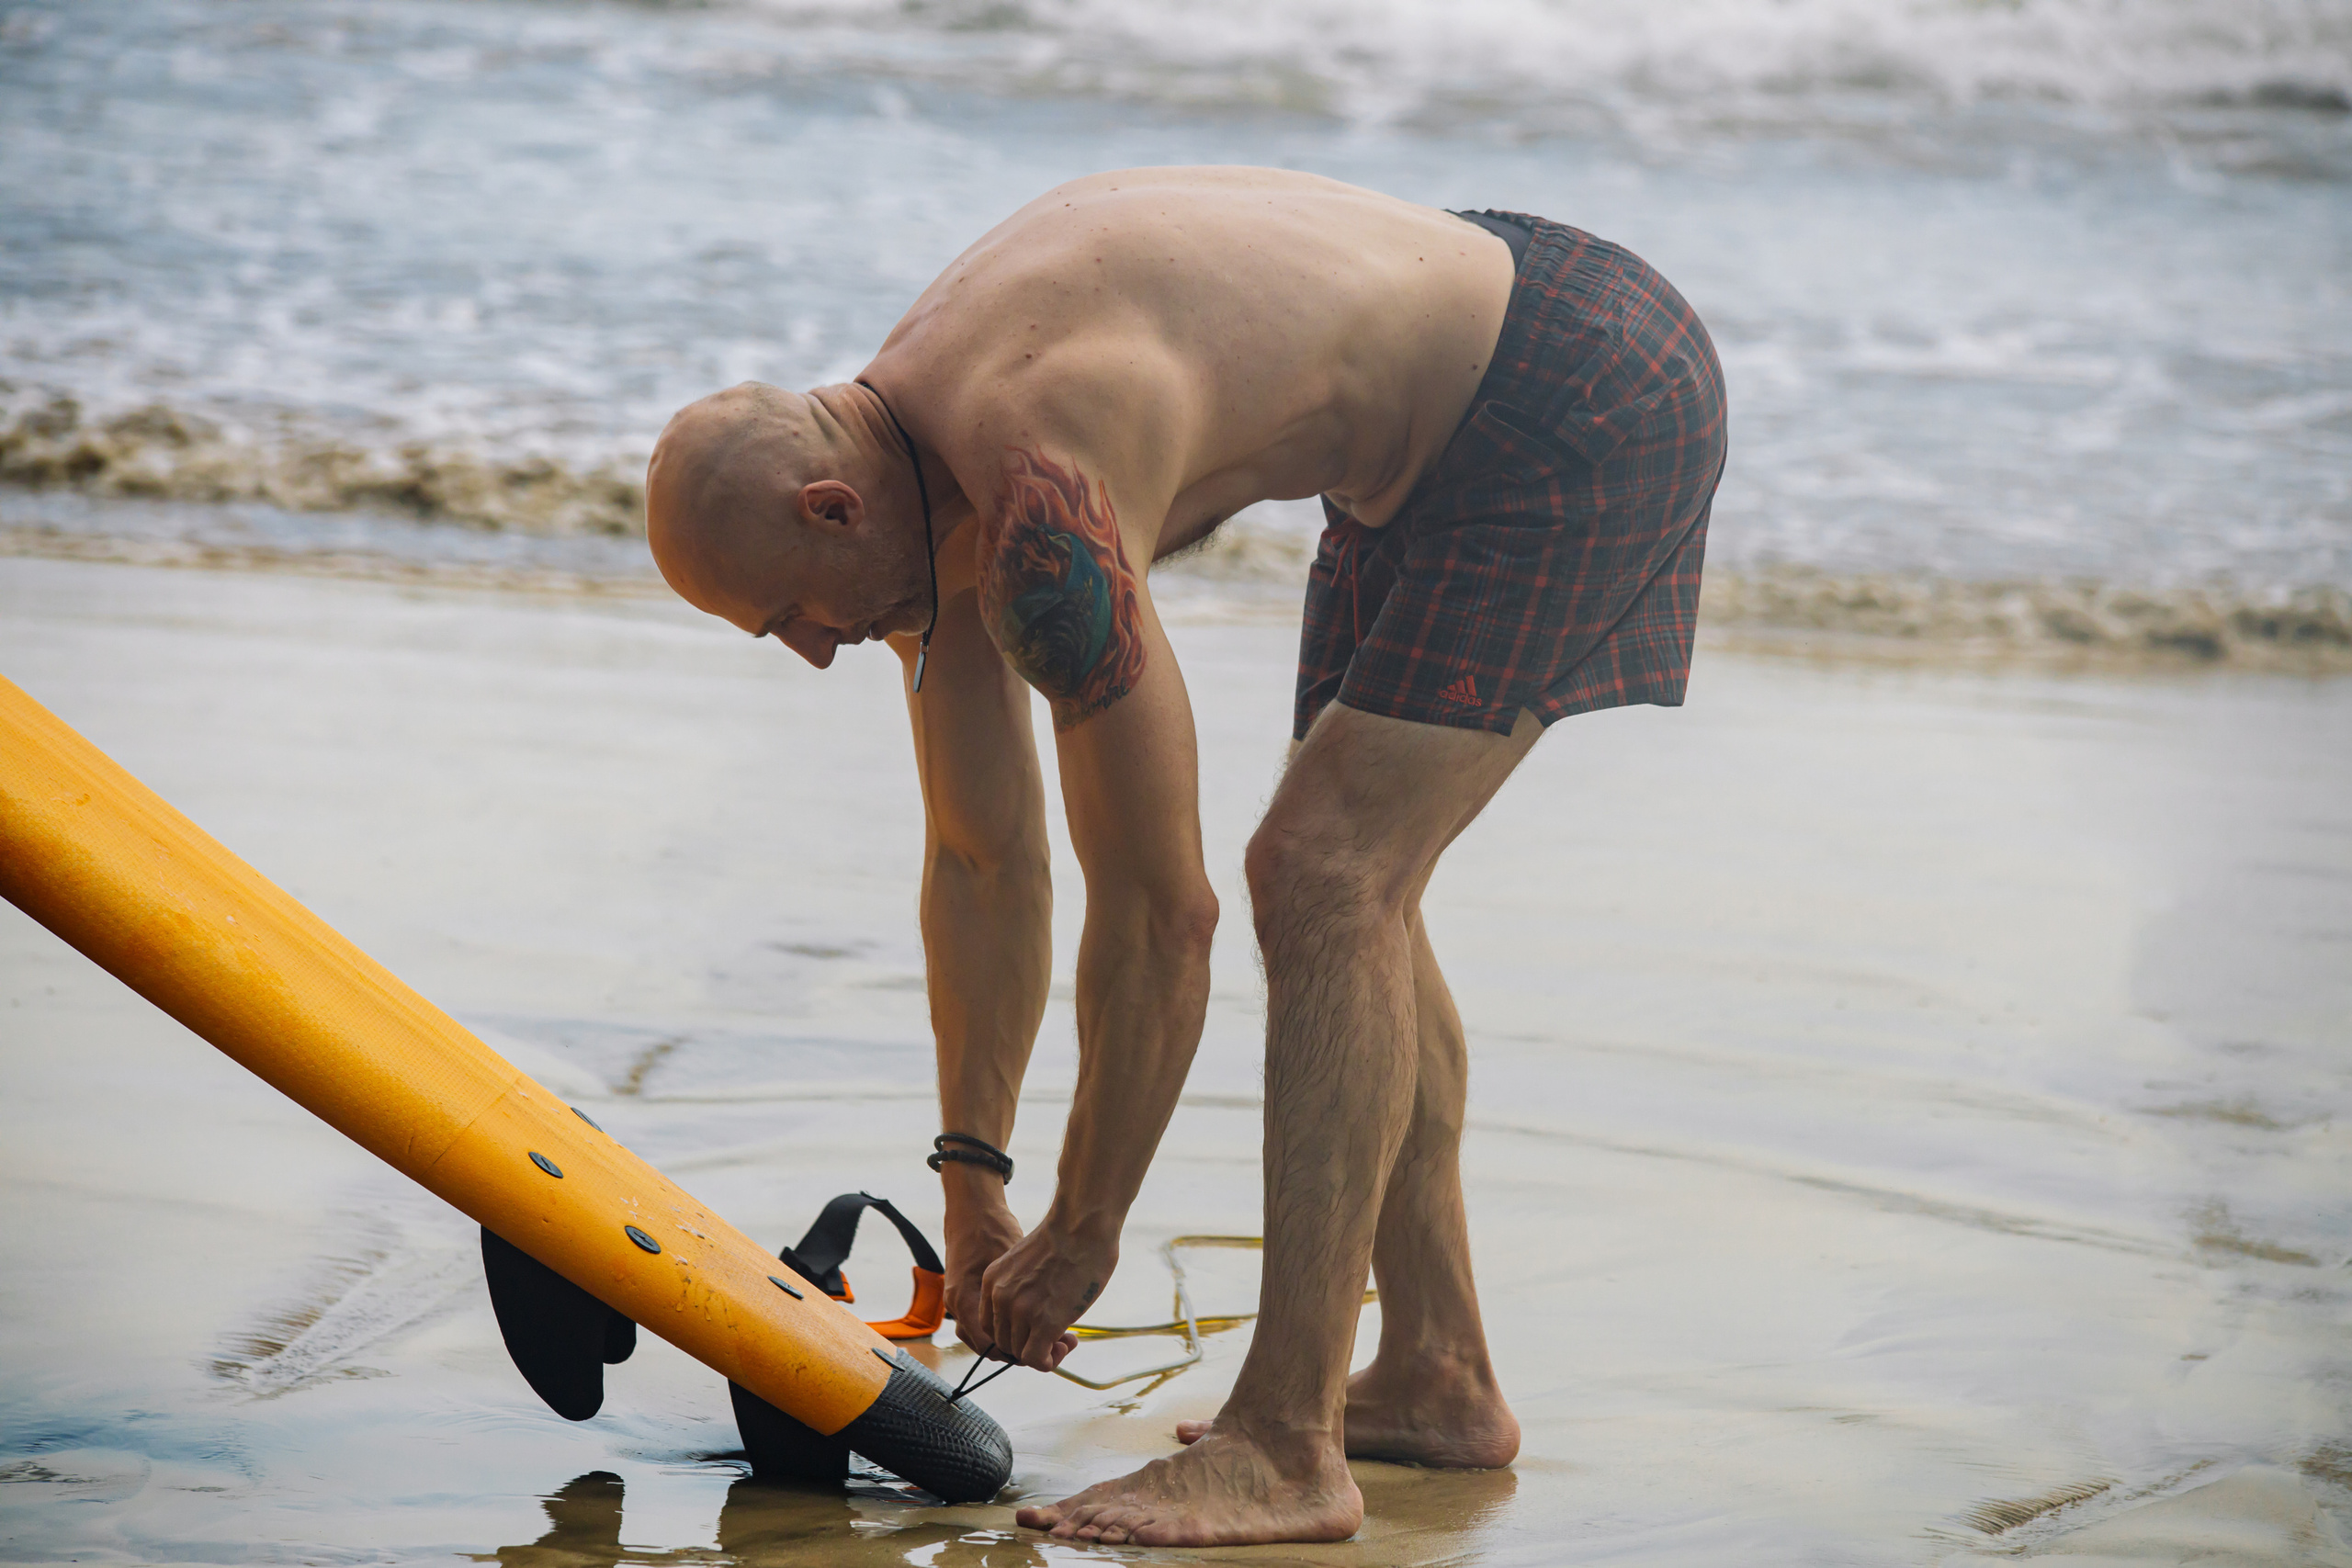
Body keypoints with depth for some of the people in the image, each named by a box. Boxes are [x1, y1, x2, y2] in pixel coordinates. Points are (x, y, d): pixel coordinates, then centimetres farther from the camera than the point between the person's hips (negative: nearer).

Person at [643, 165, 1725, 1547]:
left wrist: (1082, 1231, -12)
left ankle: (1284, 1450, -15)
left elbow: (1160, 914, -23)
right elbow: (981, 860, 9)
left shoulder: (1042, 515, -30)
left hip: (1585, 400, -10)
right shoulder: (903, 464, 0)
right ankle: (1438, 1377, 24)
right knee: (1349, 885, 15)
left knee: (1323, 878, -16)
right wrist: (973, 1179, 11)